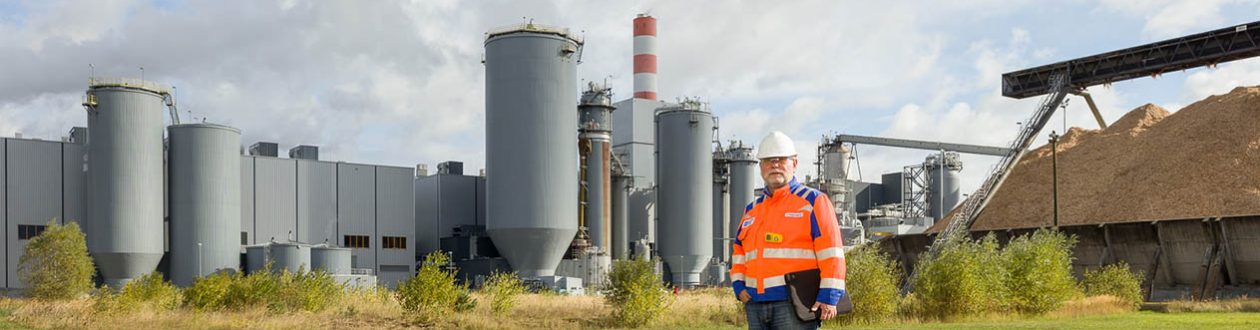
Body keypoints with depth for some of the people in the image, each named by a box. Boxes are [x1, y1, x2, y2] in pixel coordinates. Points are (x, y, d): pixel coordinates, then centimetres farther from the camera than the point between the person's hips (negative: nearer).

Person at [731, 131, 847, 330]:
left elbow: (831, 252, -7)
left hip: (795, 304, -6)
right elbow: (739, 251, 26)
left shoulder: (813, 201, 1)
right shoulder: (752, 209, 20)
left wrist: (829, 297, -15)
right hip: (756, 304, 6)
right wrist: (739, 286, 8)